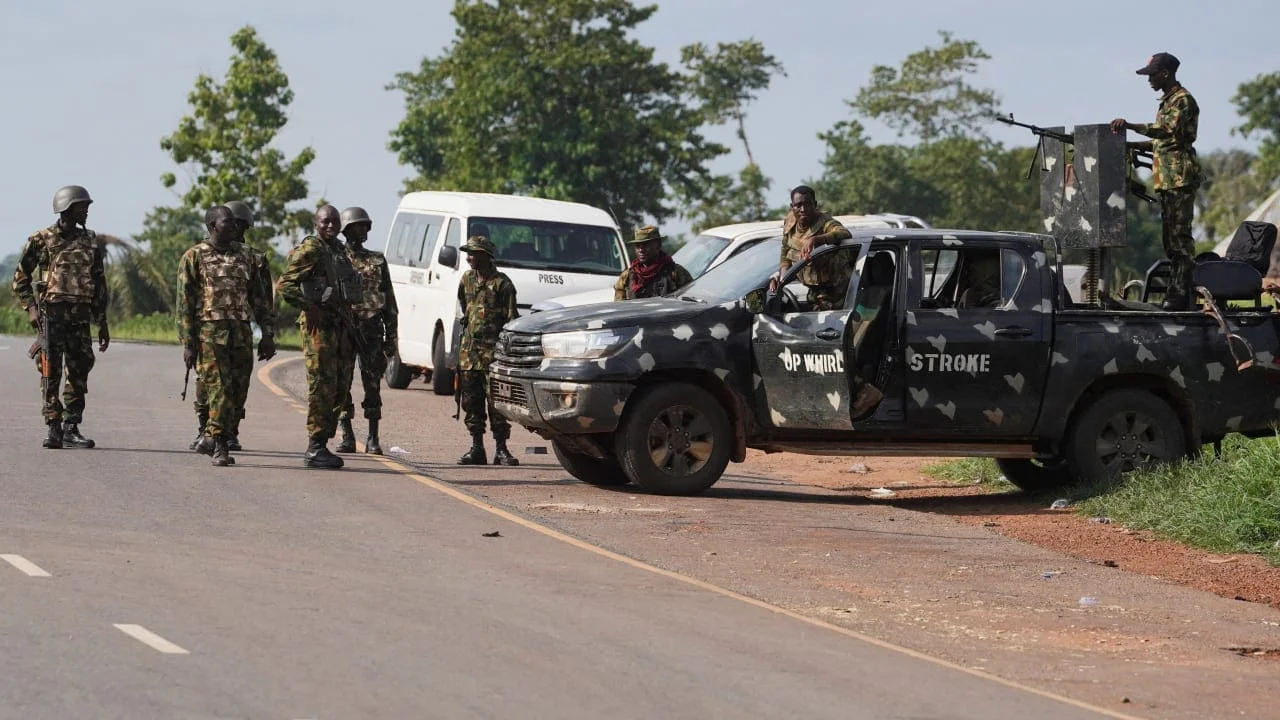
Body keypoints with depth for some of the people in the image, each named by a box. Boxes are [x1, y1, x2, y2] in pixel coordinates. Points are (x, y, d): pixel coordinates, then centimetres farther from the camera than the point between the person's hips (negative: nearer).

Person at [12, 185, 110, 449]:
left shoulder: (90, 241, 13)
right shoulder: (41, 240, 1)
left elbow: (99, 284, 18)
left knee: (79, 375, 2)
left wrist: (102, 324, 15)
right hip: (51, 315, -4)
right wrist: (31, 308, -9)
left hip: (80, 317, 4)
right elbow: (20, 279, 5)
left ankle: (71, 428, 9)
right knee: (51, 375, -5)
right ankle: (54, 429, -3)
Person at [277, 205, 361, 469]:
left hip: (340, 325, 9)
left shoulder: (339, 250, 18)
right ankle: (315, 449, -10)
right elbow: (285, 284, -14)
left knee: (339, 389, 9)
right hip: (319, 326, -9)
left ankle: (321, 445, 15)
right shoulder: (310, 249, -8)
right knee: (322, 387, -11)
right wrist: (308, 307, -20)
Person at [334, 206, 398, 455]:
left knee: (372, 385, -1)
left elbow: (389, 301, 13)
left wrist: (391, 336, 7)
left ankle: (373, 438, 3)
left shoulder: (377, 261, 13)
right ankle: (347, 437, 5)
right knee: (341, 384, -1)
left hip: (371, 330, 1)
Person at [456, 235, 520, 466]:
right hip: (469, 350, 6)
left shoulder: (502, 283, -7)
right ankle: (476, 449, 12)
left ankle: (501, 450, -1)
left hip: (493, 351, -6)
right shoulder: (467, 279, 12)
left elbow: (511, 320, -8)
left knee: (496, 402, -5)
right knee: (471, 402, 6)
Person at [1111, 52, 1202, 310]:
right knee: (1170, 238, 9)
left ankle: (1182, 296, -15)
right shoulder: (1166, 101, 22)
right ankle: (1176, 293, 12)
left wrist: (1130, 126, -32)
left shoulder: (1183, 100, -9)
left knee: (1180, 236, -12)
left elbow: (1169, 131, -26)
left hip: (1181, 178, -10)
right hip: (1165, 180, 10)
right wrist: (1131, 145, 19)